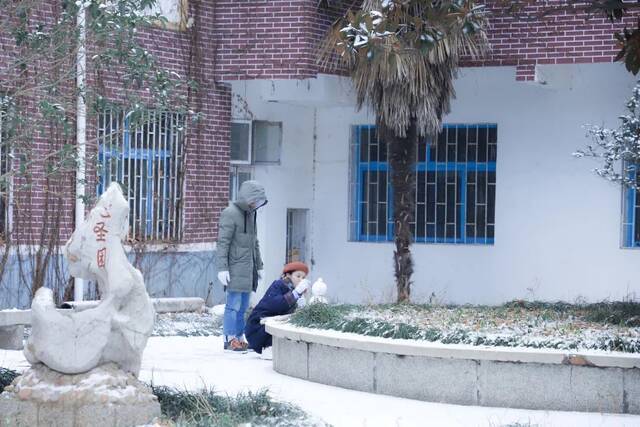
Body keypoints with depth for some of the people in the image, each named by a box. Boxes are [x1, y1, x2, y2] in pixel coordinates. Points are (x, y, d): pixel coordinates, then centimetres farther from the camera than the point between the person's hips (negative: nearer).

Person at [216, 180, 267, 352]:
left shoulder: (250, 214, 16)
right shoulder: (230, 213, -10)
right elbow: (223, 242, -14)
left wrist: (259, 266, 25)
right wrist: (222, 268, -19)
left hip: (248, 269, 8)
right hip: (235, 269, -8)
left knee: (243, 306, 9)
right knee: (234, 304, -7)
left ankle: (239, 338, 14)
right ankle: (230, 339, -1)